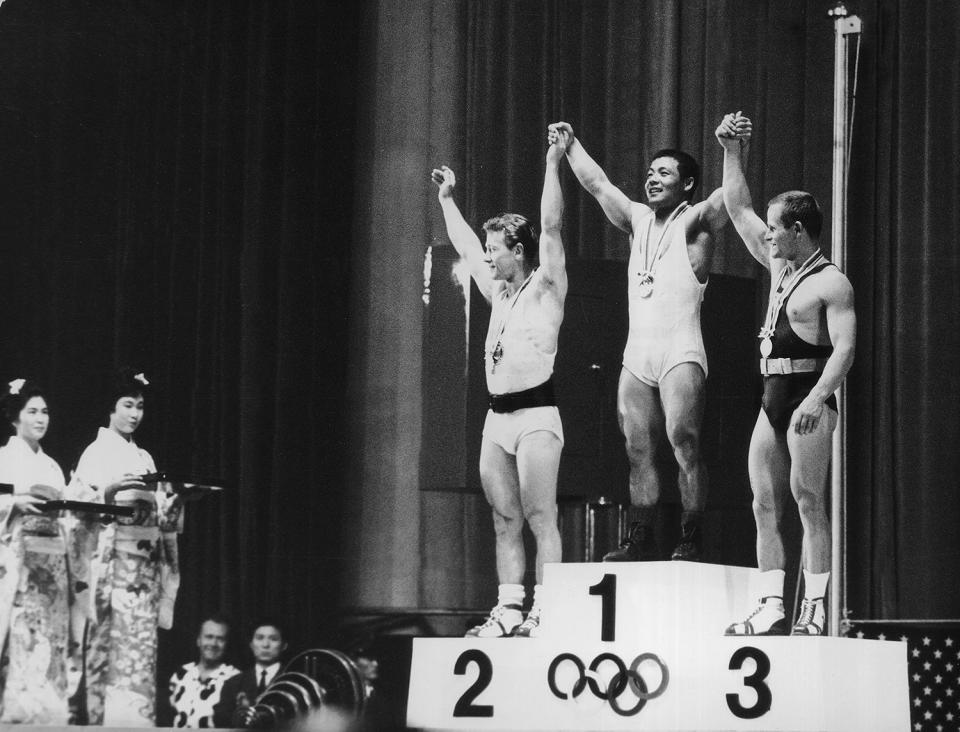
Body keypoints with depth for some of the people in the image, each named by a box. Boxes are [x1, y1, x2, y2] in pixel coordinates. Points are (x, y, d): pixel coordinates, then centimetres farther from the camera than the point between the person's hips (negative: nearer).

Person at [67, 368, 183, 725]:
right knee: (111, 637, -14)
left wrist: (175, 499, -2)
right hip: (112, 558, -6)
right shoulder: (97, 452, 2)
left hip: (146, 562, 6)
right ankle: (106, 717, -16)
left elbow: (158, 513, 17)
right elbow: (79, 500, -9)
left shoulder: (144, 458, 20)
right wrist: (112, 489, -24)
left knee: (143, 639, -1)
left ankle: (136, 717, -2)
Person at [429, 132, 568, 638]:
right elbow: (465, 245, 31)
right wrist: (447, 198, 37)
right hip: (497, 416, 8)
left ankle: (545, 610, -14)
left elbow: (551, 227, -11)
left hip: (535, 413, -8)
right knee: (505, 520, 5)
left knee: (540, 518, -10)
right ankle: (509, 610, 5)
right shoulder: (499, 292, 19)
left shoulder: (545, 287, -1)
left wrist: (553, 165, -14)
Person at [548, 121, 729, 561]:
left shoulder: (694, 222, 2)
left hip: (679, 350, -6)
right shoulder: (639, 220, 19)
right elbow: (597, 184, 27)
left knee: (682, 439, -17)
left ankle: (691, 541, -18)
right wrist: (571, 145, 26)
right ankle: (641, 540, 8)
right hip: (636, 354, 6)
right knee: (638, 450, 4)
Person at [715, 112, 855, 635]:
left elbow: (844, 348, -16)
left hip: (809, 399, -8)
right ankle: (771, 608, 1)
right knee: (765, 505, 2)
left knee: (807, 499, -12)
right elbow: (738, 209, 24)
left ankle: (814, 609, -15)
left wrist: (817, 398, -27)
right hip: (772, 397, 8)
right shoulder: (778, 267, 17)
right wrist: (733, 153, 19)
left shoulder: (831, 283, -7)